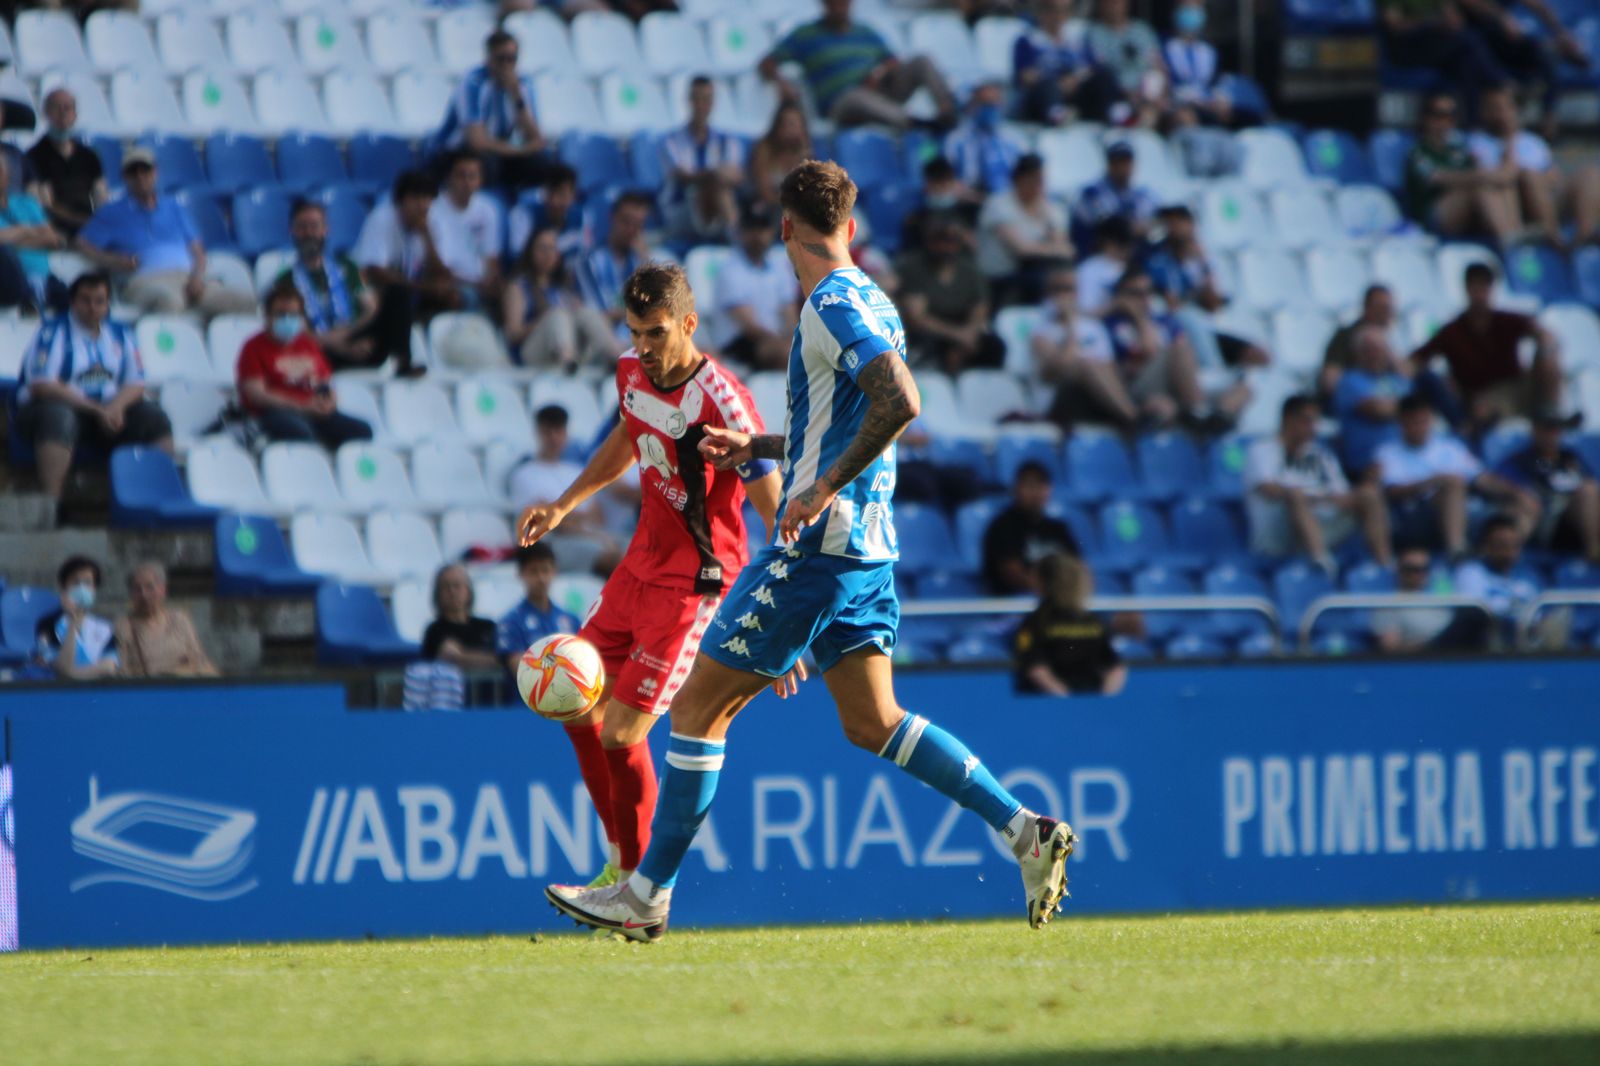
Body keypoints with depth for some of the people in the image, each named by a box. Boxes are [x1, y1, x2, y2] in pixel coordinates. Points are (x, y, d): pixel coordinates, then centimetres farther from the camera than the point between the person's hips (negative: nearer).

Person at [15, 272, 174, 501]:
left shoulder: (120, 334, 12)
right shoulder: (53, 332, -5)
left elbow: (135, 384, 9)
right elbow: (42, 385, -15)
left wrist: (116, 407, -15)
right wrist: (96, 409, -19)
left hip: (109, 410, 5)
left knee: (154, 417, -17)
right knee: (59, 418, -39)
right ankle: (50, 502, -48)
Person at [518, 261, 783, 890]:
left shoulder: (719, 401, -25)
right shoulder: (633, 371, 0)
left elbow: (777, 513, -23)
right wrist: (564, 505, 17)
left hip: (695, 582, -9)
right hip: (641, 562, 9)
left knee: (622, 735, -12)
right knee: (580, 708, 14)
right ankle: (621, 863, 28)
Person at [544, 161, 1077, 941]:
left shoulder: (834, 305, -14)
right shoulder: (869, 303, 15)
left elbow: (900, 403, -28)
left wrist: (824, 488, -25)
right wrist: (758, 447, 27)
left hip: (814, 550, -9)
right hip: (866, 551, 9)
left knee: (698, 708, -1)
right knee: (873, 723, 10)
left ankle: (647, 896, 4)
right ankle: (1026, 831, 0)